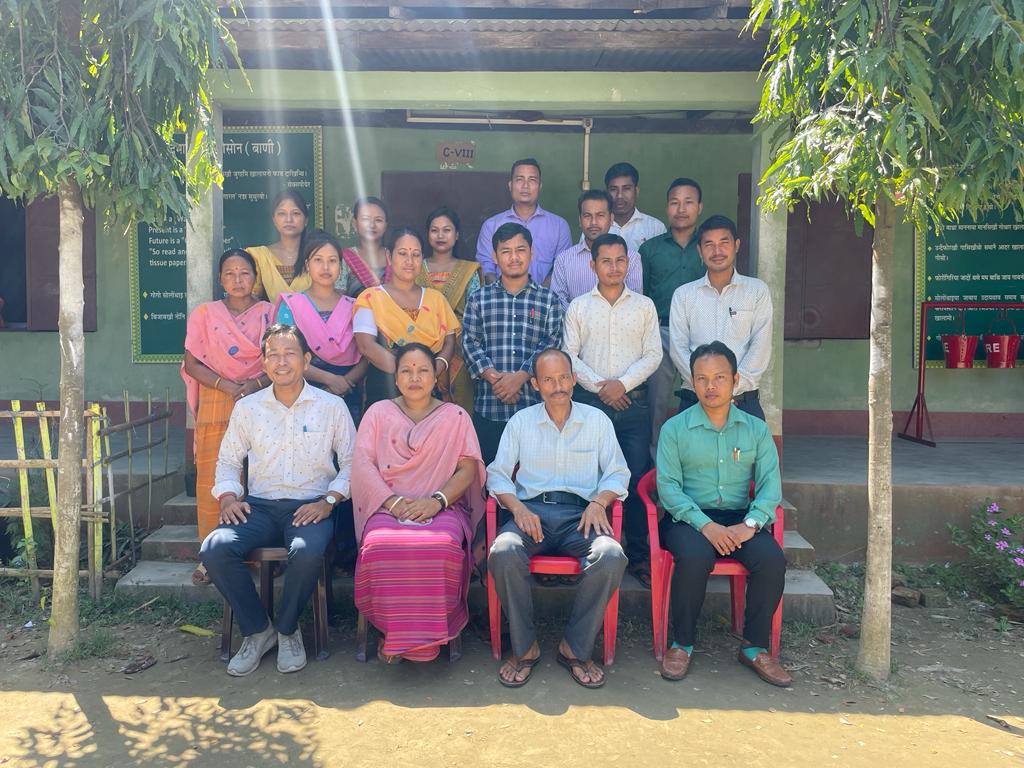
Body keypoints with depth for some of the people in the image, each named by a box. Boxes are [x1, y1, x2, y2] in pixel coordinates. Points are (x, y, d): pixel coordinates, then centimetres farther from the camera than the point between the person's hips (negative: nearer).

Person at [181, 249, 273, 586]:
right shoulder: (204, 314, 10)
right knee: (211, 479, -3)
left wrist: (255, 384, -13)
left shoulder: (270, 313, 9)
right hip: (216, 404, 0)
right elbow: (192, 364, 3)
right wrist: (228, 386, -11)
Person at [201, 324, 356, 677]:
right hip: (259, 506, 3)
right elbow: (228, 461, 18)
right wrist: (228, 498, -1)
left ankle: (287, 629, -4)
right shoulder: (247, 407, 11)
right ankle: (257, 629, -3)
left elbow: (351, 462, 4)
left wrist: (329, 501, -10)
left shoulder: (332, 406, 4)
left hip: (310, 507, -2)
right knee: (214, 549, -26)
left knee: (307, 552, -36)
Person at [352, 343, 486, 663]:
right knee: (381, 547, -34)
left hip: (442, 508, 0)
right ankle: (395, 630, -15)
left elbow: (468, 469, 4)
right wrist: (393, 500, -13)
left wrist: (437, 500, -13)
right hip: (388, 507, 1)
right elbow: (363, 463, 3)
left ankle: (427, 632, -16)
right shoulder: (378, 412, 15)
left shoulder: (455, 416, 13)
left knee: (442, 546, -36)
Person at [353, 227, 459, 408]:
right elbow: (366, 345, -10)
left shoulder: (436, 298, 14)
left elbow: (450, 341, 7)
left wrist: (436, 369, -14)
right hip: (386, 389, -3)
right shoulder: (371, 298, 2)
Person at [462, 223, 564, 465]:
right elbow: (470, 343, 3)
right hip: (488, 408, 0)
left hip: (534, 406, 0)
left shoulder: (548, 300, 9)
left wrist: (521, 376, -13)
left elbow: (552, 344, -1)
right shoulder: (478, 299, 11)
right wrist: (494, 377, -12)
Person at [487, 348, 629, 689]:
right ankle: (524, 647, -11)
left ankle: (575, 648, -12)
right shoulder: (520, 422, 14)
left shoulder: (597, 420, 15)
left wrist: (599, 502, -8)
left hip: (580, 511, 0)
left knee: (612, 557, -33)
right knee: (503, 553, -33)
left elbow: (617, 472, 13)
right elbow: (497, 474, 9)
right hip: (532, 509, 0)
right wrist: (518, 508, -10)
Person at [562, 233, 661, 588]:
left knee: (637, 478, -1)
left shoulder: (644, 306, 11)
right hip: (590, 401, 0)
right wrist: (599, 385, -10)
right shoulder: (578, 307, 9)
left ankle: (638, 555, 8)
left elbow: (653, 355, 4)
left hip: (633, 402, 0)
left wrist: (623, 383, -10)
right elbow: (569, 356, 3)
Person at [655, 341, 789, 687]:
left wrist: (750, 524, -17)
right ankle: (682, 644, -11)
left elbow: (770, 483, 2)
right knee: (695, 557, -34)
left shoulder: (756, 430, 11)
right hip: (689, 517, -2)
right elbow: (667, 486, -5)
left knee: (772, 558, -26)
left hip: (739, 519, 2)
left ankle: (755, 647, -5)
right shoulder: (675, 428, 4)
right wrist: (705, 525, -19)